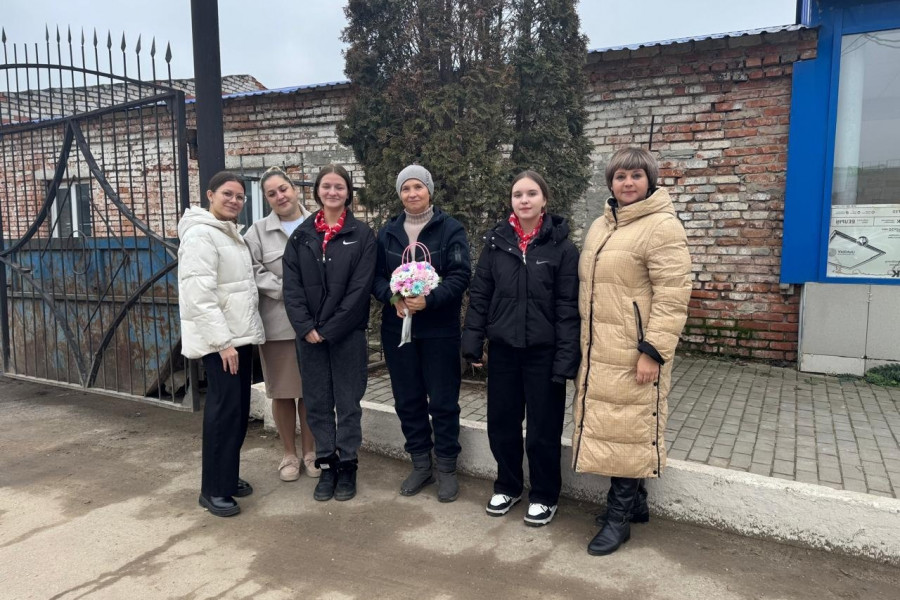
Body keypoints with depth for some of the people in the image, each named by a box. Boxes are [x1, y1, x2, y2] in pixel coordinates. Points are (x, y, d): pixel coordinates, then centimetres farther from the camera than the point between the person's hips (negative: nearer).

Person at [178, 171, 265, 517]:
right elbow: (199, 295, -21)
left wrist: (239, 336, 15)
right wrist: (222, 340, -23)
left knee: (239, 410, 13)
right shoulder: (200, 234, -13)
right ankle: (213, 489, 5)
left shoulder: (232, 234, 16)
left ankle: (228, 476, 25)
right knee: (225, 410, -7)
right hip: (219, 339, -9)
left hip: (240, 335, 9)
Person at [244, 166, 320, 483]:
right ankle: (289, 454, 25)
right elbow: (253, 272, -6)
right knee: (283, 391, 8)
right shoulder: (258, 231, 4)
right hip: (278, 323, 0)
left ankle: (310, 451, 26)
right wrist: (287, 291, -14)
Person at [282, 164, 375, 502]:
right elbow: (292, 286, 1)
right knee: (317, 403, 9)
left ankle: (347, 467, 20)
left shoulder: (362, 235, -2)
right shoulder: (301, 236, 7)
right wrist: (306, 328, -11)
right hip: (309, 335, 3)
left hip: (347, 335, -3)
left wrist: (328, 330, -13)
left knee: (348, 403, 7)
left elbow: (360, 288, -9)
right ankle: (326, 465, 23)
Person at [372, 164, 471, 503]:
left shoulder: (450, 229, -3)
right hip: (397, 329, 4)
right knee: (407, 399, 11)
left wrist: (429, 299, -24)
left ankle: (446, 468, 19)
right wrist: (393, 297, -16)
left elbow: (460, 275, -11)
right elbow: (376, 275, 5)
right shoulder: (388, 232, 8)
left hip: (440, 330, -4)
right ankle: (420, 464, 27)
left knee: (443, 400, 3)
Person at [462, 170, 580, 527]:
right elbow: (479, 295, 5)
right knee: (501, 422, 13)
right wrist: (473, 343, 0)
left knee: (543, 427, 8)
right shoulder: (496, 242, 3)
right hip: (503, 349, 3)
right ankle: (507, 486, 34)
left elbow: (568, 307, -8)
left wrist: (566, 359, -12)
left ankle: (544, 496, 27)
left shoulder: (561, 247, -5)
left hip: (543, 351, -3)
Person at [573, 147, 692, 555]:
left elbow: (671, 296, -17)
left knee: (624, 429, -1)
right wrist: (584, 342, 19)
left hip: (634, 353, -8)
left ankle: (619, 516, 13)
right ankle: (635, 500, 32)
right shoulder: (600, 226, 14)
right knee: (609, 427, 15)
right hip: (598, 350, 8)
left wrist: (653, 350, -21)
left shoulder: (662, 227, -11)